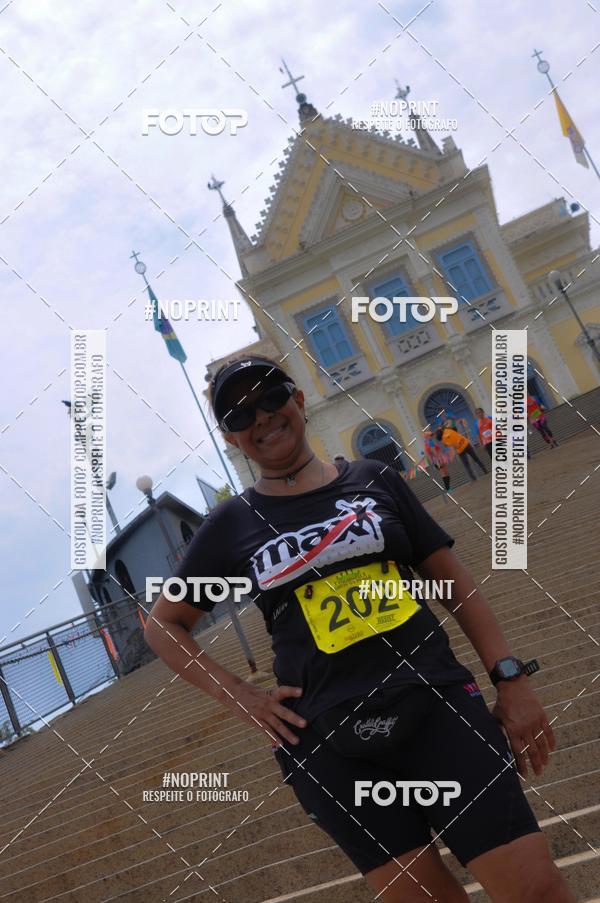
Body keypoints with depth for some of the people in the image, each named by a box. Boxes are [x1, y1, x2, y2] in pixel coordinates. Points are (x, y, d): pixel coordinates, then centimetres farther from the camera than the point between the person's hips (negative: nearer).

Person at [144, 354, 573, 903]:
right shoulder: (232, 524, 5)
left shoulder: (376, 481, 8)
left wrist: (510, 677, 1)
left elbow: (453, 582, 10)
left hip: (438, 706, 1)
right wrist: (238, 696, 2)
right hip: (330, 747, 0)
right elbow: (163, 625, 14)